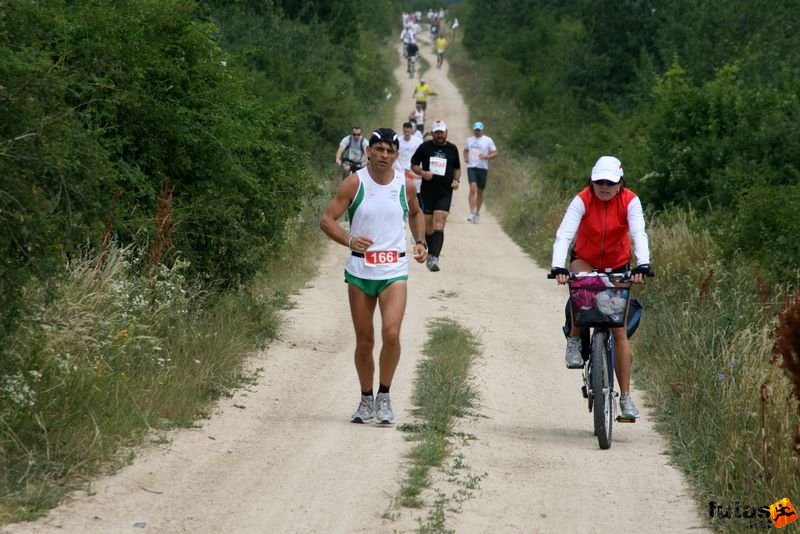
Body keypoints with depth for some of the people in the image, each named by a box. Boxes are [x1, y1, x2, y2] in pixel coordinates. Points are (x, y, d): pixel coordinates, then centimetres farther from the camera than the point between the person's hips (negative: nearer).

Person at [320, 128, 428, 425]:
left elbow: (415, 214, 23)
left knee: (391, 333, -18)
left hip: (394, 270, 0)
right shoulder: (355, 183, -5)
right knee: (364, 341, 6)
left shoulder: (405, 185, 2)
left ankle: (384, 395, -1)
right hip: (359, 271, 0)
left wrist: (420, 242, 7)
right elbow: (326, 220, -7)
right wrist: (349, 240, -24)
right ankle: (366, 399, 23)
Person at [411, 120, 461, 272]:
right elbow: (414, 165, 9)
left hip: (445, 192, -1)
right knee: (428, 227, 7)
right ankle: (431, 254, 27)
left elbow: (457, 168, 21)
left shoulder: (452, 149, 7)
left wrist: (456, 180, 2)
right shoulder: (425, 147, 3)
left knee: (439, 225, -15)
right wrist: (422, 173, -11)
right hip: (427, 192, 1)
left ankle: (434, 258, -23)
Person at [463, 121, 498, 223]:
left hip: (483, 168, 0)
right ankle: (472, 213, -19)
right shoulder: (469, 140, 11)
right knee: (472, 189, -17)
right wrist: (465, 157, 7)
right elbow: (466, 150, 29)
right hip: (471, 167, 0)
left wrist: (486, 157, -18)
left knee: (480, 192, 8)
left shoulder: (488, 140, 2)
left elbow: (495, 153, 1)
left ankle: (477, 213, 23)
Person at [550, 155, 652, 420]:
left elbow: (639, 234, -30)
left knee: (620, 331, -5)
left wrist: (642, 265, -48)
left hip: (618, 266, 1)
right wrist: (558, 268, -46)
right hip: (585, 261, 0)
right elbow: (564, 234, -30)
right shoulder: (582, 200, -19)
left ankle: (626, 397, 0)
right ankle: (575, 340, -13)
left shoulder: (630, 201, -18)